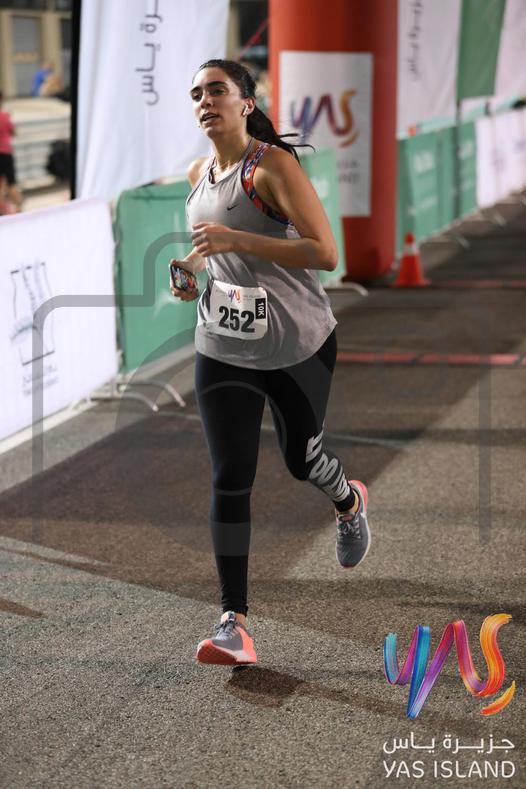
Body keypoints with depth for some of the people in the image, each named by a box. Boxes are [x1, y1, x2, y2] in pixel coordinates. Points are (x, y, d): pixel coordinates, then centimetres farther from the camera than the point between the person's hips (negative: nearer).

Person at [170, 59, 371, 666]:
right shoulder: (198, 174, 6)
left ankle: (349, 502, 52)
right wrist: (192, 266, 4)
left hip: (299, 344, -4)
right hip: (224, 348, 4)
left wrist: (236, 239, -29)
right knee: (230, 479, -5)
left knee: (301, 459, 14)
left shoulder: (273, 164, -15)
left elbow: (325, 253, -23)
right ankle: (234, 622, -2)